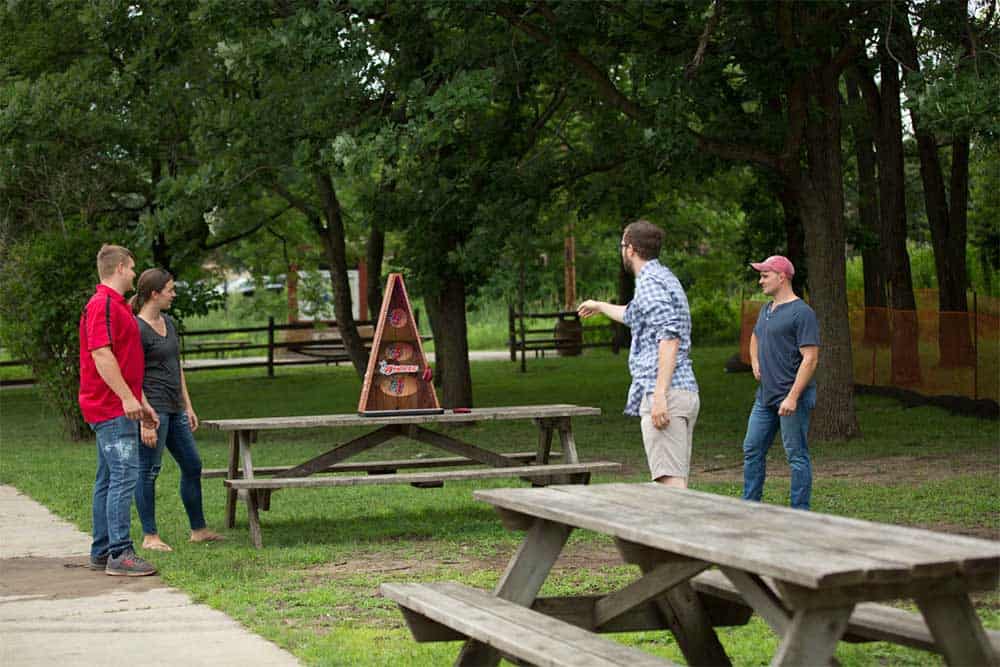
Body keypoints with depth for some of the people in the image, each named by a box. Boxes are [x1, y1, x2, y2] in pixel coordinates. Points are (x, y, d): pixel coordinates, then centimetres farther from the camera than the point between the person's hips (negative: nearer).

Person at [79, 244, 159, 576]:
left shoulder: (117, 306, 20)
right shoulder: (102, 305, -13)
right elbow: (101, 354, -22)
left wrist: (142, 401, 25)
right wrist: (127, 398, -24)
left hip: (119, 407, 11)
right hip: (111, 408, -11)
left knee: (109, 479, 12)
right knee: (124, 476, -13)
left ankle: (102, 552, 17)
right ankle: (120, 554, -14)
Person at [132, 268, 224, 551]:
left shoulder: (168, 323, 13)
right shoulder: (137, 329, -13)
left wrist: (188, 406, 17)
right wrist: (145, 420, -19)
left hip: (174, 408, 9)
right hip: (152, 407, -9)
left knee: (192, 466, 12)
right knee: (149, 470, -3)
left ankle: (198, 529, 21)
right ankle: (150, 536, 5)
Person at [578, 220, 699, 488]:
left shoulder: (649, 282, -9)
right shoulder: (665, 278, 22)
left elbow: (669, 337, -22)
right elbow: (632, 315, 44)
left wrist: (659, 395, -27)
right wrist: (600, 306, 62)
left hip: (665, 395, -10)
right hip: (687, 392, 10)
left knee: (670, 480, -15)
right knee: (678, 480, 9)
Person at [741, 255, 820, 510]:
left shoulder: (801, 313, -13)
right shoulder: (766, 310, 15)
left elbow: (810, 359, -19)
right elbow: (755, 337, 38)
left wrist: (793, 397, -24)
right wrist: (755, 363, 17)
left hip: (792, 396, -9)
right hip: (765, 395, 9)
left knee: (797, 455, -2)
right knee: (752, 450, 11)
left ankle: (800, 512, 4)